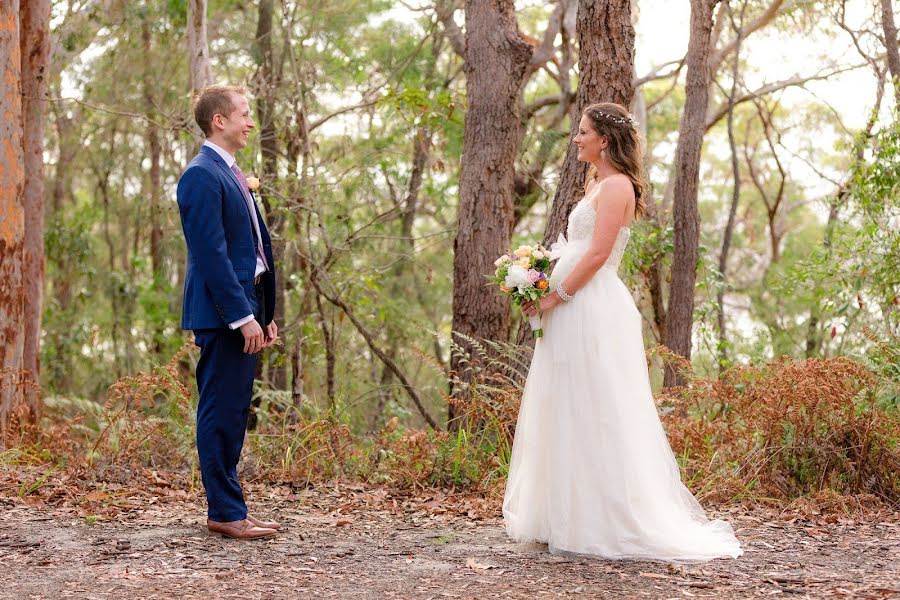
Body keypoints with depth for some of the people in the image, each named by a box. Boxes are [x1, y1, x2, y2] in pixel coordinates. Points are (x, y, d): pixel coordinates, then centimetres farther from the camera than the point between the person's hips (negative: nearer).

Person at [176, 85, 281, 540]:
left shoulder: (232, 176, 19)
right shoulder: (202, 177, -12)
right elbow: (212, 255, -19)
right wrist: (243, 317, -21)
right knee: (221, 413, -5)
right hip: (221, 314, -10)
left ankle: (229, 508, 19)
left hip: (243, 310, 10)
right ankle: (225, 512, 1)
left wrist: (264, 313, 18)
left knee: (234, 413, 12)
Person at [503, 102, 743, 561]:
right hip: (576, 310, 10)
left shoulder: (616, 186, -10)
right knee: (567, 415, 11)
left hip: (594, 312, -10)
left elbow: (597, 254, -18)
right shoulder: (595, 184, 19)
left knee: (592, 414, -6)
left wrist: (555, 296, -15)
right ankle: (572, 518, 17)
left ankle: (603, 523, 1)